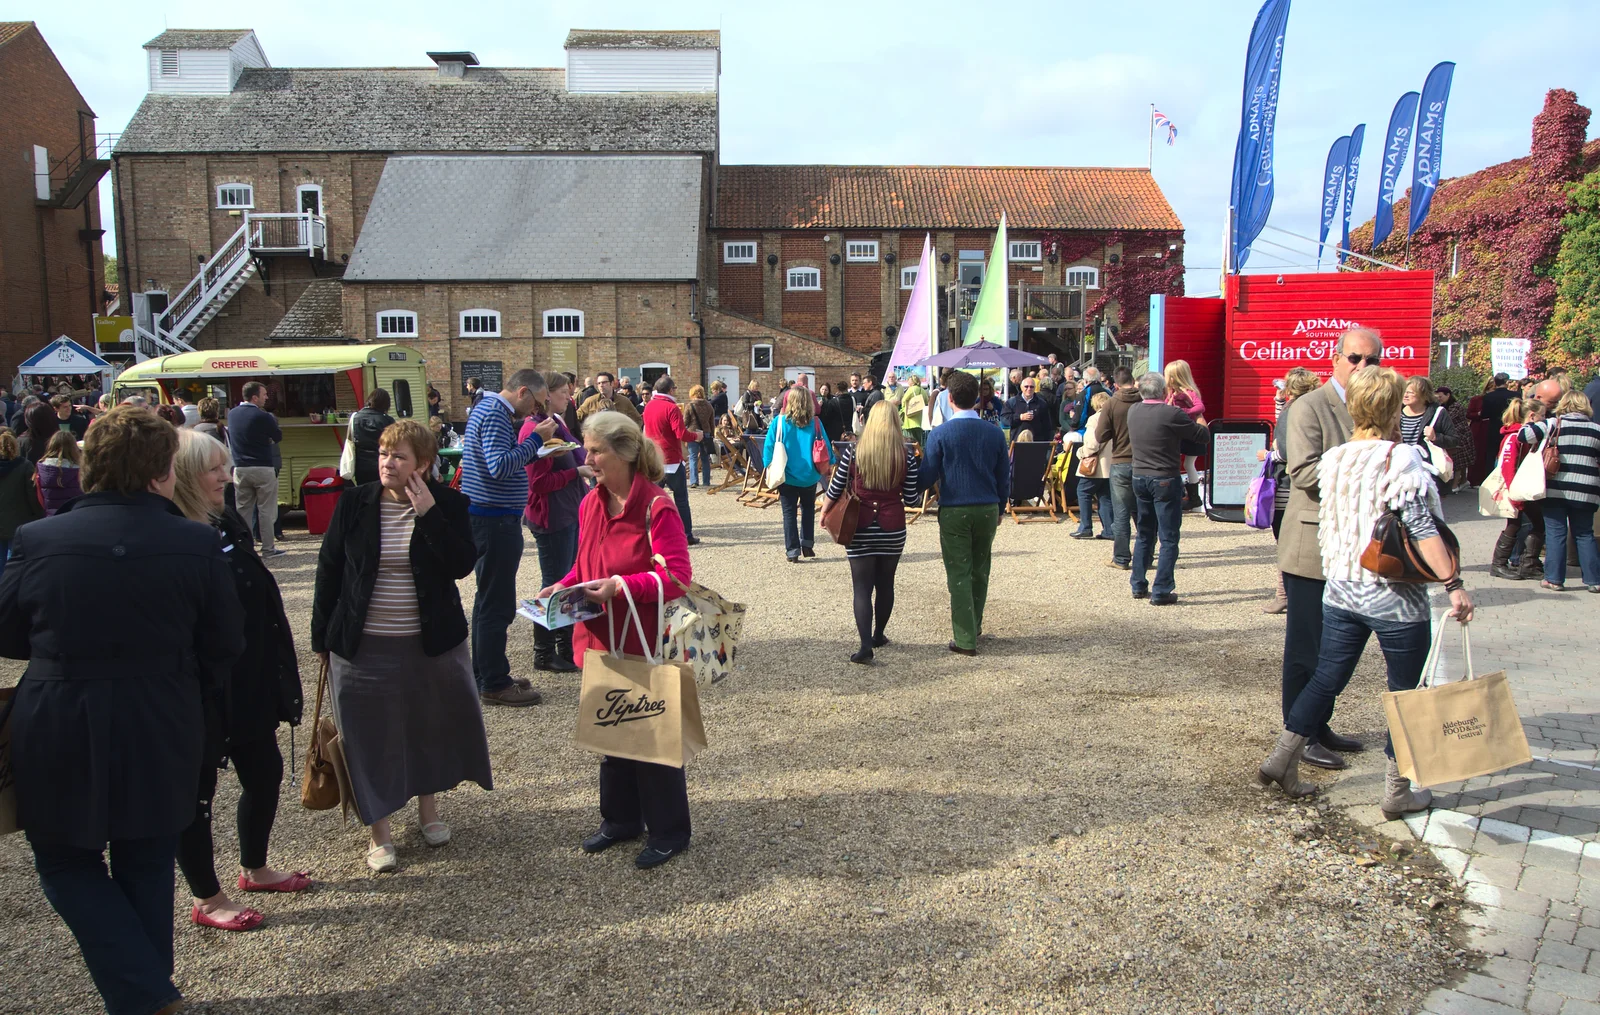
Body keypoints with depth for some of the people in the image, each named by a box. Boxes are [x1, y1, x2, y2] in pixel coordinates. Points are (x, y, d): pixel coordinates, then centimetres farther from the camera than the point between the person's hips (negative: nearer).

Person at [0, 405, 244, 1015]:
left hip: (58, 733, -1)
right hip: (161, 736, 1)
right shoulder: (197, 544, -12)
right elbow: (225, 645, -3)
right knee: (147, 869, 18)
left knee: (66, 863, 17)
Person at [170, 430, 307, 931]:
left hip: (249, 684, 8)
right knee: (197, 788, 9)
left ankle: (254, 868, 41)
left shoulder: (227, 524, 5)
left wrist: (278, 673, 16)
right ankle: (206, 899, 27)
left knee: (265, 772, 19)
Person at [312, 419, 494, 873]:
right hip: (363, 646, 0)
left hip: (431, 643, 0)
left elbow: (462, 564, -17)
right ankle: (379, 831, 21)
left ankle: (428, 808, 37)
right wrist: (321, 637, 4)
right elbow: (329, 569, 2)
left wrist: (428, 513, -22)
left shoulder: (447, 504, -5)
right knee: (370, 735, 6)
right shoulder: (354, 503, -3)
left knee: (431, 726, 14)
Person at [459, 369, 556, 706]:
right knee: (497, 604, -4)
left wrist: (534, 445, 8)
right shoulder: (495, 415, -17)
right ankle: (494, 684, 3)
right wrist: (536, 439, -22)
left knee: (488, 600, 17)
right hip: (496, 519, -11)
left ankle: (485, 675, 26)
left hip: (487, 517, 11)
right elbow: (499, 467, -28)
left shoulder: (486, 407, 16)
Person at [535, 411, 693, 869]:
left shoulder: (656, 506, -18)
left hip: (645, 642, -7)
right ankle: (620, 818, 36)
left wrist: (621, 586, -29)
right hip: (601, 638, 7)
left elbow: (678, 575, -21)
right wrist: (563, 586, -1)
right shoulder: (591, 503, 5)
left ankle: (668, 831, 21)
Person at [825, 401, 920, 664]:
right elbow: (911, 500, -3)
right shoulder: (906, 456, -5)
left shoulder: (853, 452, -6)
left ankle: (865, 645, -11)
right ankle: (878, 635, 31)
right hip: (893, 531, 2)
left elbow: (834, 492, -2)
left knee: (862, 587, 0)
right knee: (885, 583, 17)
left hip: (860, 530, -1)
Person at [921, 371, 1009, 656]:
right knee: (979, 571, 19)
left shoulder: (940, 434, -10)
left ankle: (966, 639, 1)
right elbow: (1004, 476, 6)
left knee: (959, 574, 1)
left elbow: (927, 477, -7)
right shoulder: (995, 433, 0)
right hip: (987, 509, 3)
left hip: (953, 512, -3)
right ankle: (974, 625, 33)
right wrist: (1000, 509, 19)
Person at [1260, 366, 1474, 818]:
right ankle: (1398, 792, 17)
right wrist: (1454, 585, -16)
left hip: (1340, 591, 6)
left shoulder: (1331, 459, 3)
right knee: (1407, 693, 9)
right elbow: (1423, 529, -19)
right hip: (1395, 598, -5)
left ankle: (1281, 759, 18)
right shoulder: (1401, 458, -15)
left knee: (1326, 679, 16)